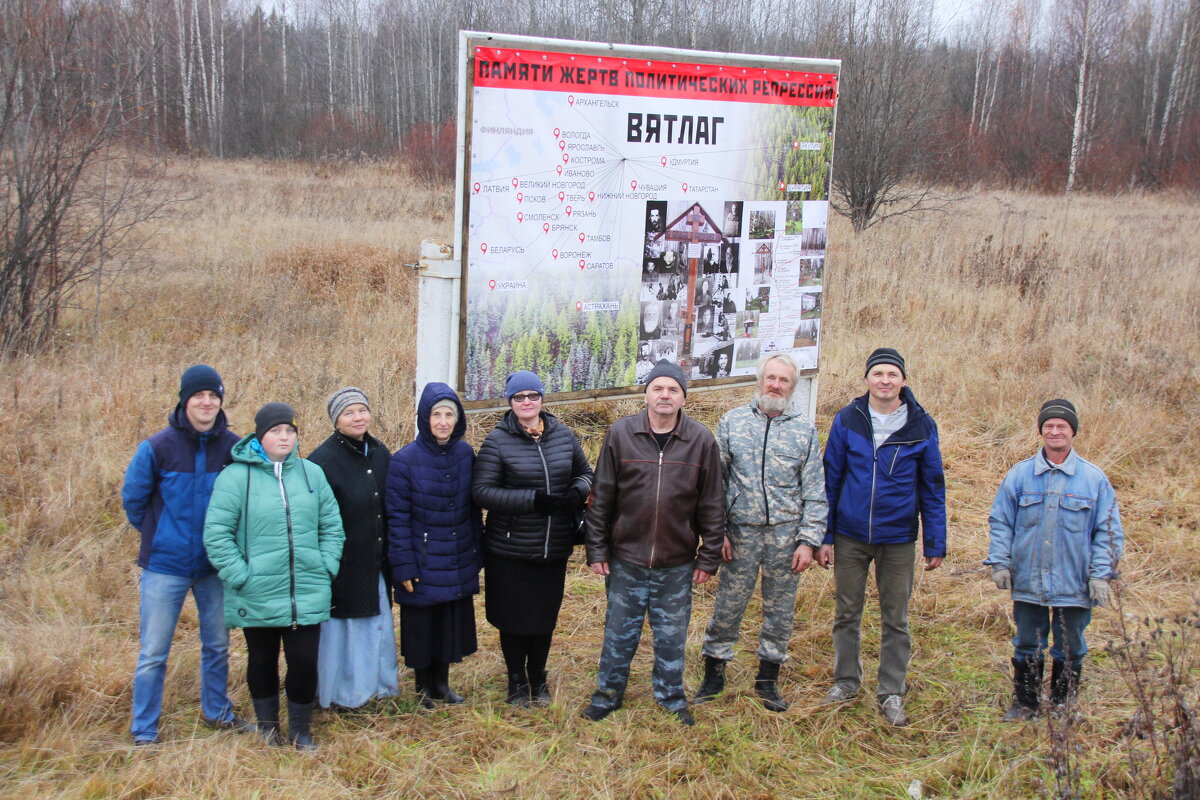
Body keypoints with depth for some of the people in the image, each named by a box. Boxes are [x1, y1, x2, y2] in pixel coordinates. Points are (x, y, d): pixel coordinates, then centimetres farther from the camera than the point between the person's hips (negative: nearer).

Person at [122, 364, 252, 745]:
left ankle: (217, 712, 35)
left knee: (217, 645, 16)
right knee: (153, 653, 3)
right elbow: (132, 498, 1)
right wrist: (157, 535, 8)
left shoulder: (234, 447, -7)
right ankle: (144, 732, 15)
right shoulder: (157, 447, -13)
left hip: (215, 565, 3)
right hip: (165, 565, -2)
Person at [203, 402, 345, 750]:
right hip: (257, 598, -2)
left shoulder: (312, 473, 6)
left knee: (304, 661, 3)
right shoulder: (236, 475, -7)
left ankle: (301, 728, 24)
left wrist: (326, 567, 2)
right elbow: (216, 533, -8)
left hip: (308, 594, 2)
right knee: (262, 661, 14)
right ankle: (267, 726, 34)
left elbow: (332, 526, 11)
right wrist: (239, 575, -12)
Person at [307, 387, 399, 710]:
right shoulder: (323, 460, -14)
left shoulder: (380, 454, 6)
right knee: (342, 627, 5)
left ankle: (375, 682, 32)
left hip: (373, 562, 6)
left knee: (376, 620, 16)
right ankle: (340, 692, 20)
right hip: (342, 563, -6)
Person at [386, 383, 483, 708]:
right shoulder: (405, 460, -13)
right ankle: (423, 688, 26)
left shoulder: (465, 454, 0)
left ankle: (442, 683, 31)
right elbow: (397, 517, -11)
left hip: (459, 566, 4)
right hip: (423, 565, -4)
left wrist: (477, 553, 8)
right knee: (422, 627, 8)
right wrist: (403, 566, -13)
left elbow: (474, 508, 7)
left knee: (452, 624, 13)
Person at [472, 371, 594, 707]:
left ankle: (538, 676, 35)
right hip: (510, 550, -3)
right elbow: (482, 490, -13)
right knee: (514, 618, 9)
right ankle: (517, 680, 29)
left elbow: (585, 472, 15)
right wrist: (533, 500, -22)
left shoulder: (563, 435, 3)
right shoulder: (497, 441, -8)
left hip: (554, 549, 3)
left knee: (546, 616, 15)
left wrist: (578, 492, -9)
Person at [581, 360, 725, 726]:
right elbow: (601, 497, -1)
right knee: (619, 631, 12)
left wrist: (709, 557, 0)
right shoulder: (620, 434, -4)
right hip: (626, 559, 0)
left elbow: (712, 505, 1)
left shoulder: (701, 440, -3)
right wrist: (597, 549, -2)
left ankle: (671, 697, 31)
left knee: (672, 635, 12)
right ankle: (608, 693, 30)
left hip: (677, 564, 0)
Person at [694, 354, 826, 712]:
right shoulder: (732, 421, 2)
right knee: (728, 605, 4)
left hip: (785, 534, 1)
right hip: (742, 532, -1)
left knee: (780, 609, 9)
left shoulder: (804, 430, 3)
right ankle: (714, 674, 19)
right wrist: (717, 531, -3)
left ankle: (768, 679, 23)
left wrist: (808, 541, -4)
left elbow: (815, 492, 3)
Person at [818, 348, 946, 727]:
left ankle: (891, 693, 21)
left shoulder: (922, 426, -4)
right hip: (851, 536, 1)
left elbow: (932, 488, 3)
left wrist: (936, 543, 0)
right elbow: (830, 479, 3)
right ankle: (846, 682, 28)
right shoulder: (847, 420, -3)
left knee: (896, 619, 8)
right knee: (847, 613, 12)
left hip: (898, 539, -1)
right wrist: (824, 535, 1)